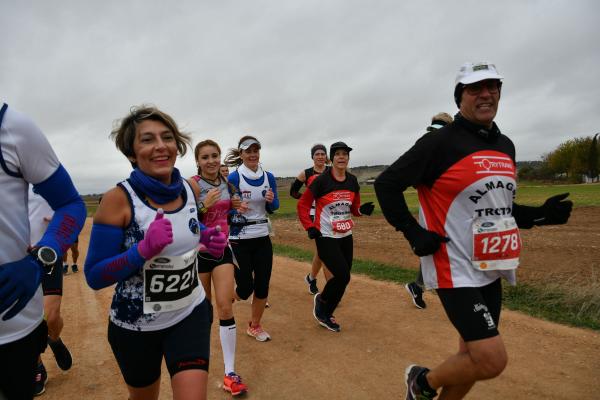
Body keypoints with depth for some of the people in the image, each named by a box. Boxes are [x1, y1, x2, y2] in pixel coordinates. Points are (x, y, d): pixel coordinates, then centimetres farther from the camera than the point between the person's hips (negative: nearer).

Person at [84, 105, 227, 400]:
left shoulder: (189, 189, -6)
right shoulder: (118, 199, -19)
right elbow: (94, 277, -16)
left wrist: (208, 238, -6)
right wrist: (145, 248, -31)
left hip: (191, 314, 2)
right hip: (135, 325, -2)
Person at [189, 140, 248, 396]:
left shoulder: (225, 181, 2)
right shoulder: (193, 184, -13)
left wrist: (233, 205, -1)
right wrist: (204, 205, -29)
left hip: (222, 248, 3)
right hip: (199, 250, -3)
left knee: (225, 307, -3)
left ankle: (230, 373, 4)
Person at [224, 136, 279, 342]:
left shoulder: (268, 177, 3)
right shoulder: (233, 178, -10)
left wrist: (271, 200, -11)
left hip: (262, 238, 4)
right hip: (239, 240, -4)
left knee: (262, 285, 6)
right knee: (245, 288, -3)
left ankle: (254, 326, 28)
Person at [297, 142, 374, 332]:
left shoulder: (352, 181, 4)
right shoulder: (321, 180, -12)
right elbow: (302, 205, -6)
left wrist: (363, 209, -8)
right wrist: (310, 227, -16)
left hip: (346, 237, 6)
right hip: (325, 237, -6)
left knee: (342, 278, 10)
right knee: (342, 276, -12)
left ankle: (325, 314, 32)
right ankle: (321, 300, 18)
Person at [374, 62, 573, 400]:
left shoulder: (505, 146, 12)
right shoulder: (440, 142, -12)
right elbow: (386, 184, -11)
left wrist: (542, 214, 3)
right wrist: (414, 233, -16)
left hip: (490, 271, 8)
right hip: (455, 269, -8)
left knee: (473, 357, 15)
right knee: (492, 361, -10)